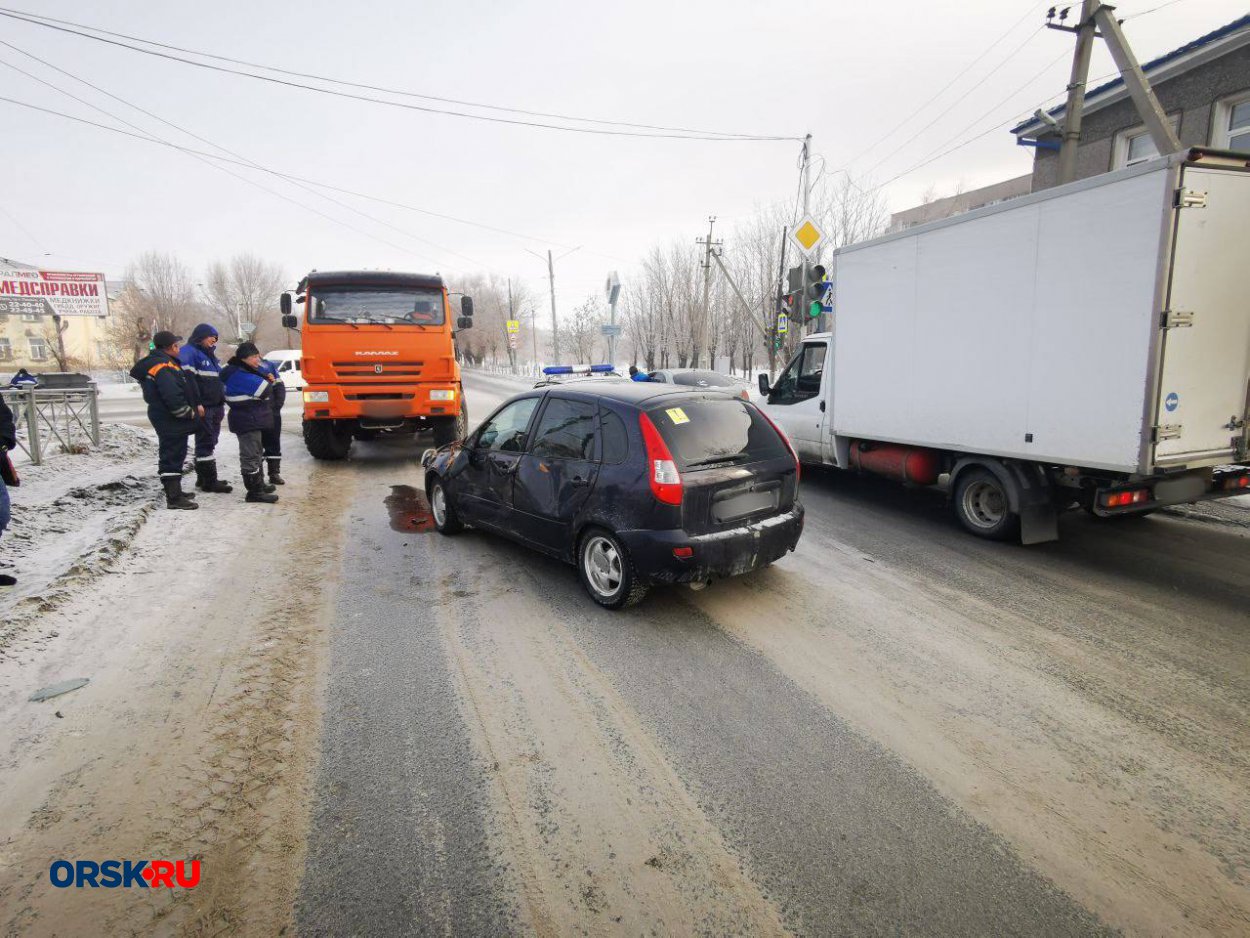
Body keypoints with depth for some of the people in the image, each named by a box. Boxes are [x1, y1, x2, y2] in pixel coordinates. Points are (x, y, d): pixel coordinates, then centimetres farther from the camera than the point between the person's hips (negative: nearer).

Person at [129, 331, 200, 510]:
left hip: (171, 419, 11)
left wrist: (193, 408, 14)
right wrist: (189, 413, -17)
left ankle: (175, 491, 31)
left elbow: (183, 388, 20)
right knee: (172, 456, -8)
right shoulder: (162, 365, -17)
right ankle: (174, 498, -6)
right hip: (171, 420, -11)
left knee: (175, 455, 19)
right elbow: (171, 394, -26)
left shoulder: (164, 362, 17)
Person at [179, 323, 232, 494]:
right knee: (205, 443, -8)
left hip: (215, 407, 9)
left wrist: (221, 403, 23)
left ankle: (204, 478, 21)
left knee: (209, 442, 13)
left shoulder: (209, 355, 22)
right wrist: (196, 403, -23)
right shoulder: (189, 352, -8)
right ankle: (209, 482, -5)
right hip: (202, 408, -9)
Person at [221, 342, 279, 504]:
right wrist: (268, 381, -2)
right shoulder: (239, 375, -19)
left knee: (256, 453, 20)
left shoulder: (245, 372, 14)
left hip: (252, 420, 11)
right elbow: (265, 390, -22)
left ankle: (259, 485, 33)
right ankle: (255, 492, -5)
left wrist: (267, 381, -1)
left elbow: (262, 391, 18)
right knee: (250, 456, -8)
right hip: (247, 421, -11)